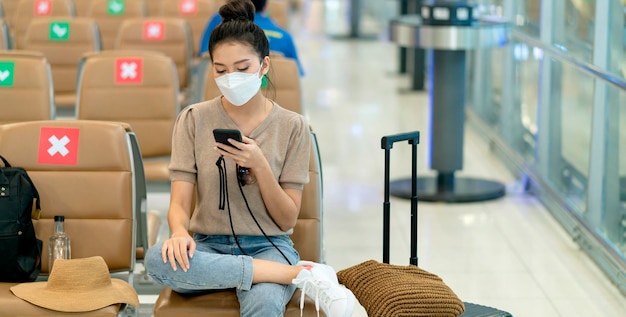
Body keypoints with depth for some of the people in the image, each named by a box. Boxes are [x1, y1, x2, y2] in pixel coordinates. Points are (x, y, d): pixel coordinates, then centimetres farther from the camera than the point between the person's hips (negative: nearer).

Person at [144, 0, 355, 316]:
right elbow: (179, 204, -4)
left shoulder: (292, 126, 0)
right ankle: (300, 274, -26)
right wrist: (179, 232, -27)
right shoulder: (193, 120, 1)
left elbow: (287, 220, -1)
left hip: (268, 246, -4)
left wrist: (260, 166, -17)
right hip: (210, 247, 4)